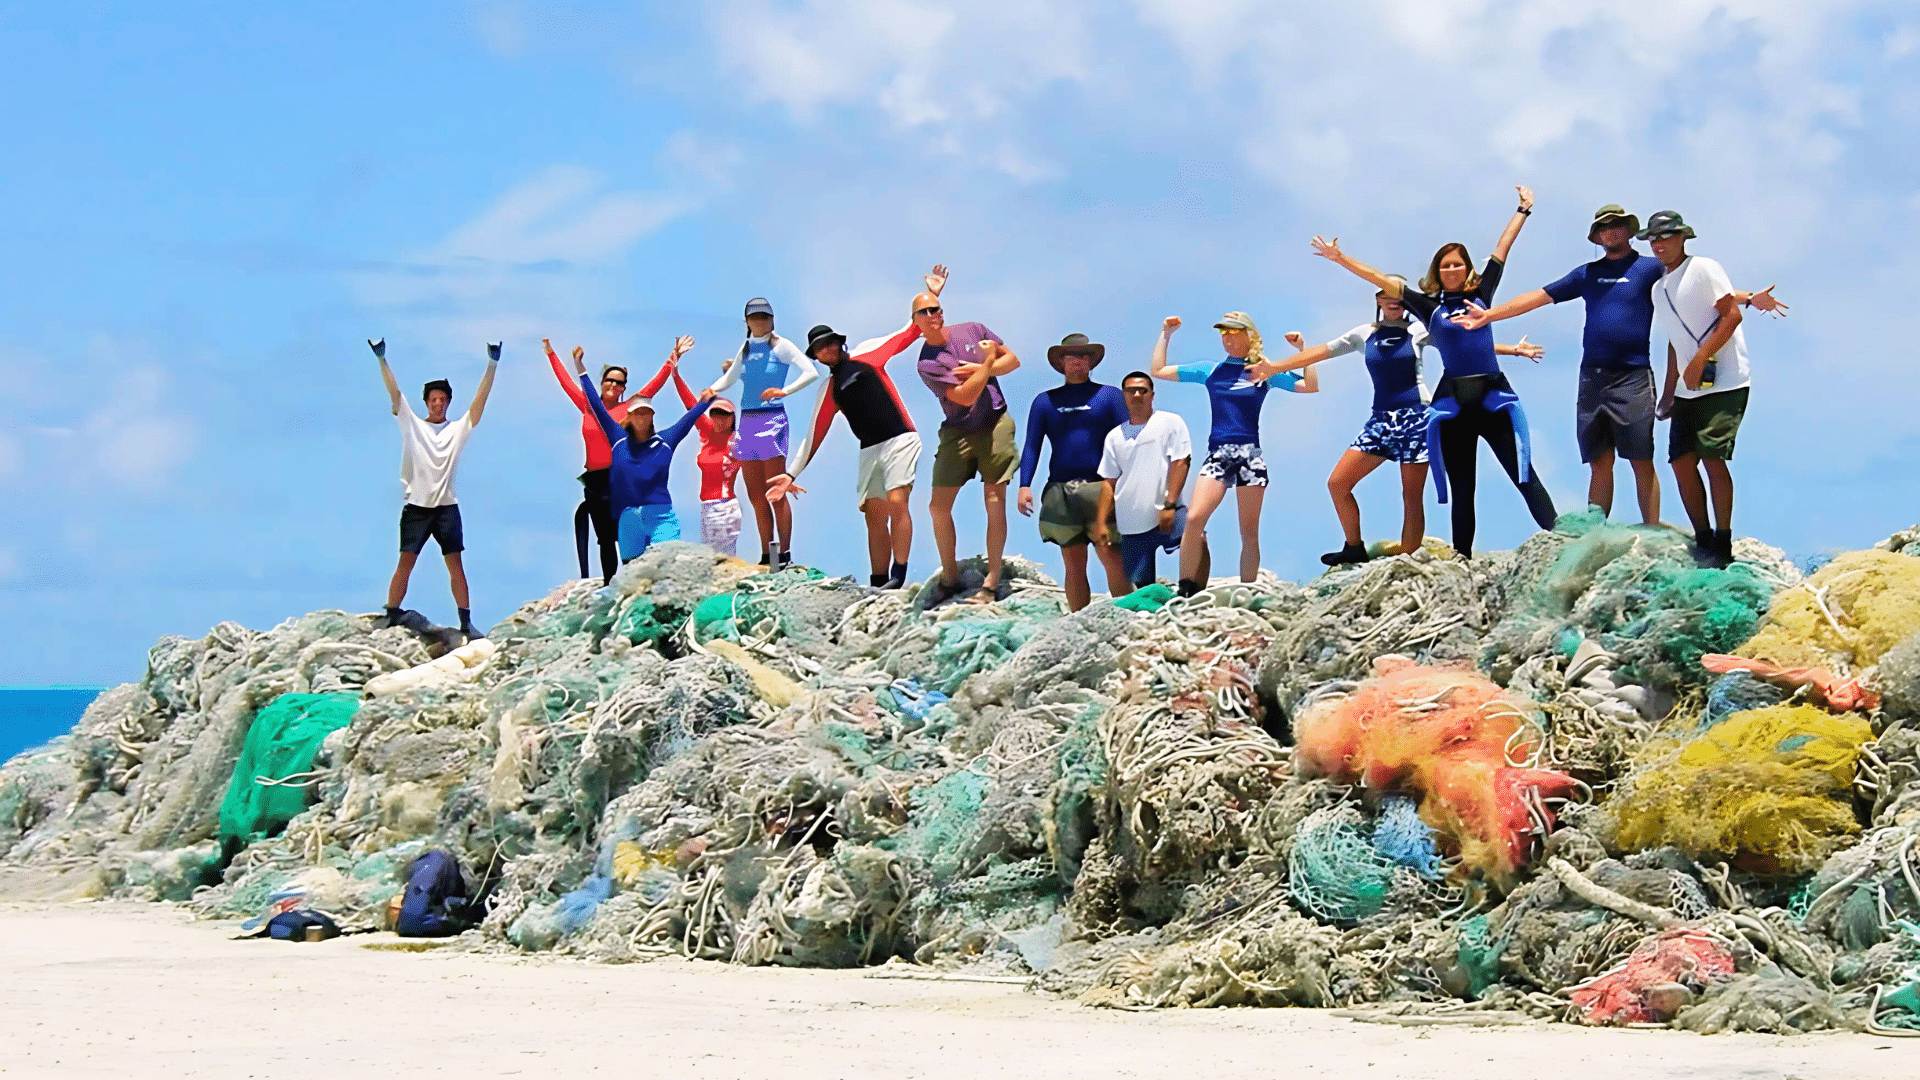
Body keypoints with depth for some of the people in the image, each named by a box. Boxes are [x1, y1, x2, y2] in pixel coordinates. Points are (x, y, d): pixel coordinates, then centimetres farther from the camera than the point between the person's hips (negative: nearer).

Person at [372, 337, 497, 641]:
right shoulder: (412, 425, 7)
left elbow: (481, 398, 0)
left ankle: (466, 622, 1)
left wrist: (492, 364, -10)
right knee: (405, 563, -4)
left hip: (446, 506, 1)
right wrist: (382, 359, -12)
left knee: (455, 564, -2)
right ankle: (391, 619, 0)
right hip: (416, 506, 0)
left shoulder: (459, 429, 8)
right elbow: (394, 392, -1)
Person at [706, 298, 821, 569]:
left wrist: (785, 390, -24)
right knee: (755, 496, 6)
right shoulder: (746, 348, 17)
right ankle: (766, 557, 11)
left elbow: (811, 372, -11)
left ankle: (784, 555, -7)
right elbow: (729, 379, 28)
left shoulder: (780, 346, -2)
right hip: (747, 422, 7)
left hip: (771, 420, -7)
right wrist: (713, 389, 7)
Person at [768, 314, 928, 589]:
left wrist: (930, 298, 11)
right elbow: (814, 435, 19)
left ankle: (898, 576, -23)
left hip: (900, 440, -5)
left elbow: (908, 333, 15)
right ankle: (878, 583, 3)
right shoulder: (829, 390, 17)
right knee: (875, 517, 1)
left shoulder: (866, 355, 8)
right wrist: (791, 474, 13)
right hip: (870, 450, 5)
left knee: (897, 502, -20)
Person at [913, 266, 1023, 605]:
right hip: (957, 433, 0)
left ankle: (992, 582, 0)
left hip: (995, 426, 0)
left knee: (995, 503, -4)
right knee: (939, 506, -3)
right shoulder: (927, 363, -7)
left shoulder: (972, 331, 3)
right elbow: (964, 396, -16)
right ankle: (949, 578, 14)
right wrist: (987, 363, -14)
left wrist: (978, 368, -9)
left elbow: (1012, 360, 5)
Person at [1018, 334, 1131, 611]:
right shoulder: (1045, 400, 16)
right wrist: (1024, 486, 0)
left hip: (1101, 488, -2)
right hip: (1061, 492, 3)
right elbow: (1032, 446, 13)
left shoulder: (1109, 395, 10)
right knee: (1074, 565, 3)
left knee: (1111, 557, -13)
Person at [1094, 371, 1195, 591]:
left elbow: (1180, 463, -4)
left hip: (1167, 515, -4)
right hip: (1131, 523, 4)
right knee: (1141, 587, 1)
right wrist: (1101, 523, 7)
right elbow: (1109, 482, 16)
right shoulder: (1115, 436, 16)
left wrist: (1169, 505, -14)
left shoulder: (1170, 422, 5)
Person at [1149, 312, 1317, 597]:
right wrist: (1165, 335, 16)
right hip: (1217, 453, 1)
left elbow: (1311, 387, 4)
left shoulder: (1265, 370, 8)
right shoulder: (1211, 370, 14)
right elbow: (1158, 371, 18)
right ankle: (1186, 591, -18)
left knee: (1249, 532, 0)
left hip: (1251, 455, -1)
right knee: (1194, 519, -19)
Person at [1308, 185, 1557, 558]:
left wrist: (1523, 210, 22)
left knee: (1524, 476, -7)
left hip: (1494, 396, 0)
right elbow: (1380, 279, 7)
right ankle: (1463, 562, 9)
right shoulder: (1429, 306, 8)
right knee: (1461, 491, 5)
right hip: (1453, 402, 0)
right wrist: (1340, 258, 5)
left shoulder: (1481, 294, 10)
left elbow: (1502, 249, 16)